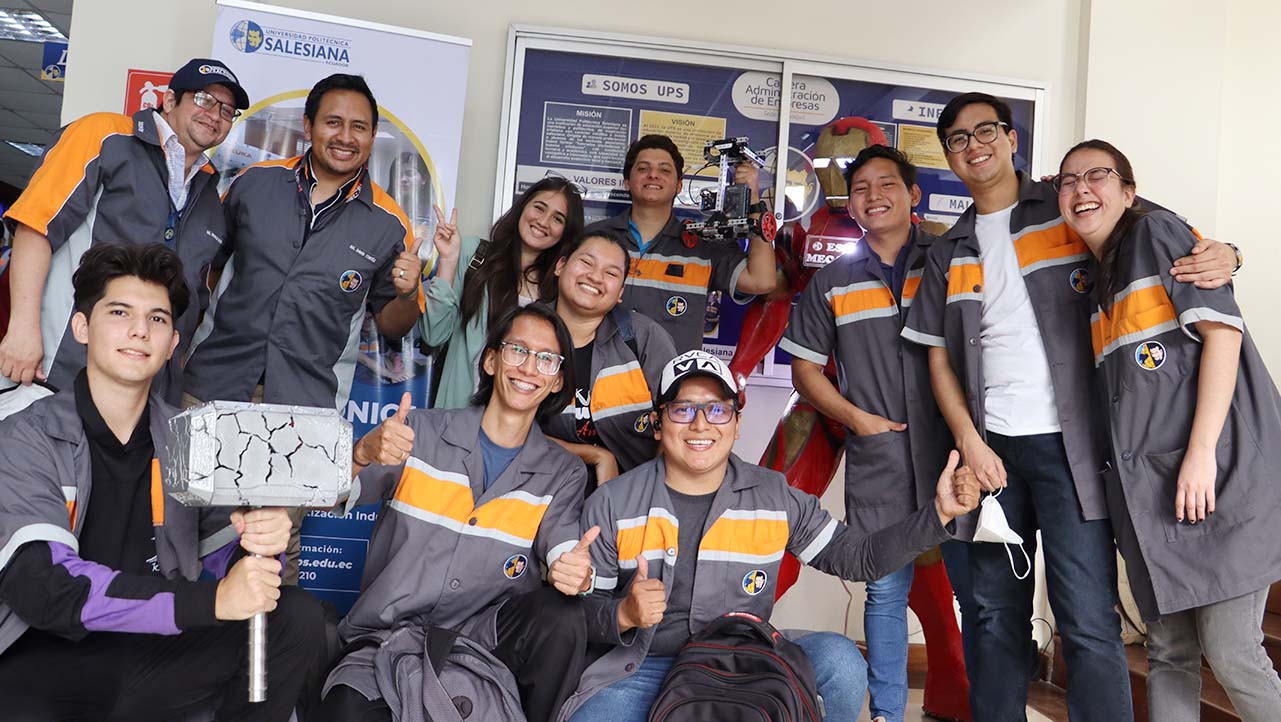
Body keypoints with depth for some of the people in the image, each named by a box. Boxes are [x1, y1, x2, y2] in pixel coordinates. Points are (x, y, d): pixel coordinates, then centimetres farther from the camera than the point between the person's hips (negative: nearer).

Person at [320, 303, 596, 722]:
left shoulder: (563, 473, 8)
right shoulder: (420, 433, 2)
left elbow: (562, 549, -7)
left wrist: (578, 573, -32)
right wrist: (363, 453, -29)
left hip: (486, 632, 2)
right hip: (388, 636, -2)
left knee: (562, 617, -27)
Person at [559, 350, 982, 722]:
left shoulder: (775, 497, 2)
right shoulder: (611, 505, -4)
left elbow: (857, 557, 4)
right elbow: (581, 609, -1)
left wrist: (938, 514, -6)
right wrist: (623, 615, -23)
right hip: (646, 667, -2)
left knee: (840, 660, -21)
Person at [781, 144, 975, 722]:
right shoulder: (831, 284, 10)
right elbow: (805, 368, 12)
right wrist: (855, 417, -2)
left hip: (957, 454, -1)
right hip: (876, 463, 1)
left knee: (979, 592, 3)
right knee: (885, 593, 9)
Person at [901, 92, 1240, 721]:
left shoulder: (1069, 211, 4)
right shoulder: (948, 254, 14)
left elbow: (1170, 246, 7)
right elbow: (939, 359, 12)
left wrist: (1219, 257, -17)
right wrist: (969, 441, -1)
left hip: (1068, 444, -3)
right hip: (989, 449, 4)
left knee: (1089, 621, -5)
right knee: (997, 616, 11)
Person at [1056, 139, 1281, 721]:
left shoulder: (1158, 233, -1)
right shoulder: (1094, 280, 19)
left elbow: (1223, 329, -11)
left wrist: (1202, 451, -18)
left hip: (1220, 466, -7)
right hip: (1151, 486, 7)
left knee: (1230, 651, -5)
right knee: (1168, 651, 9)